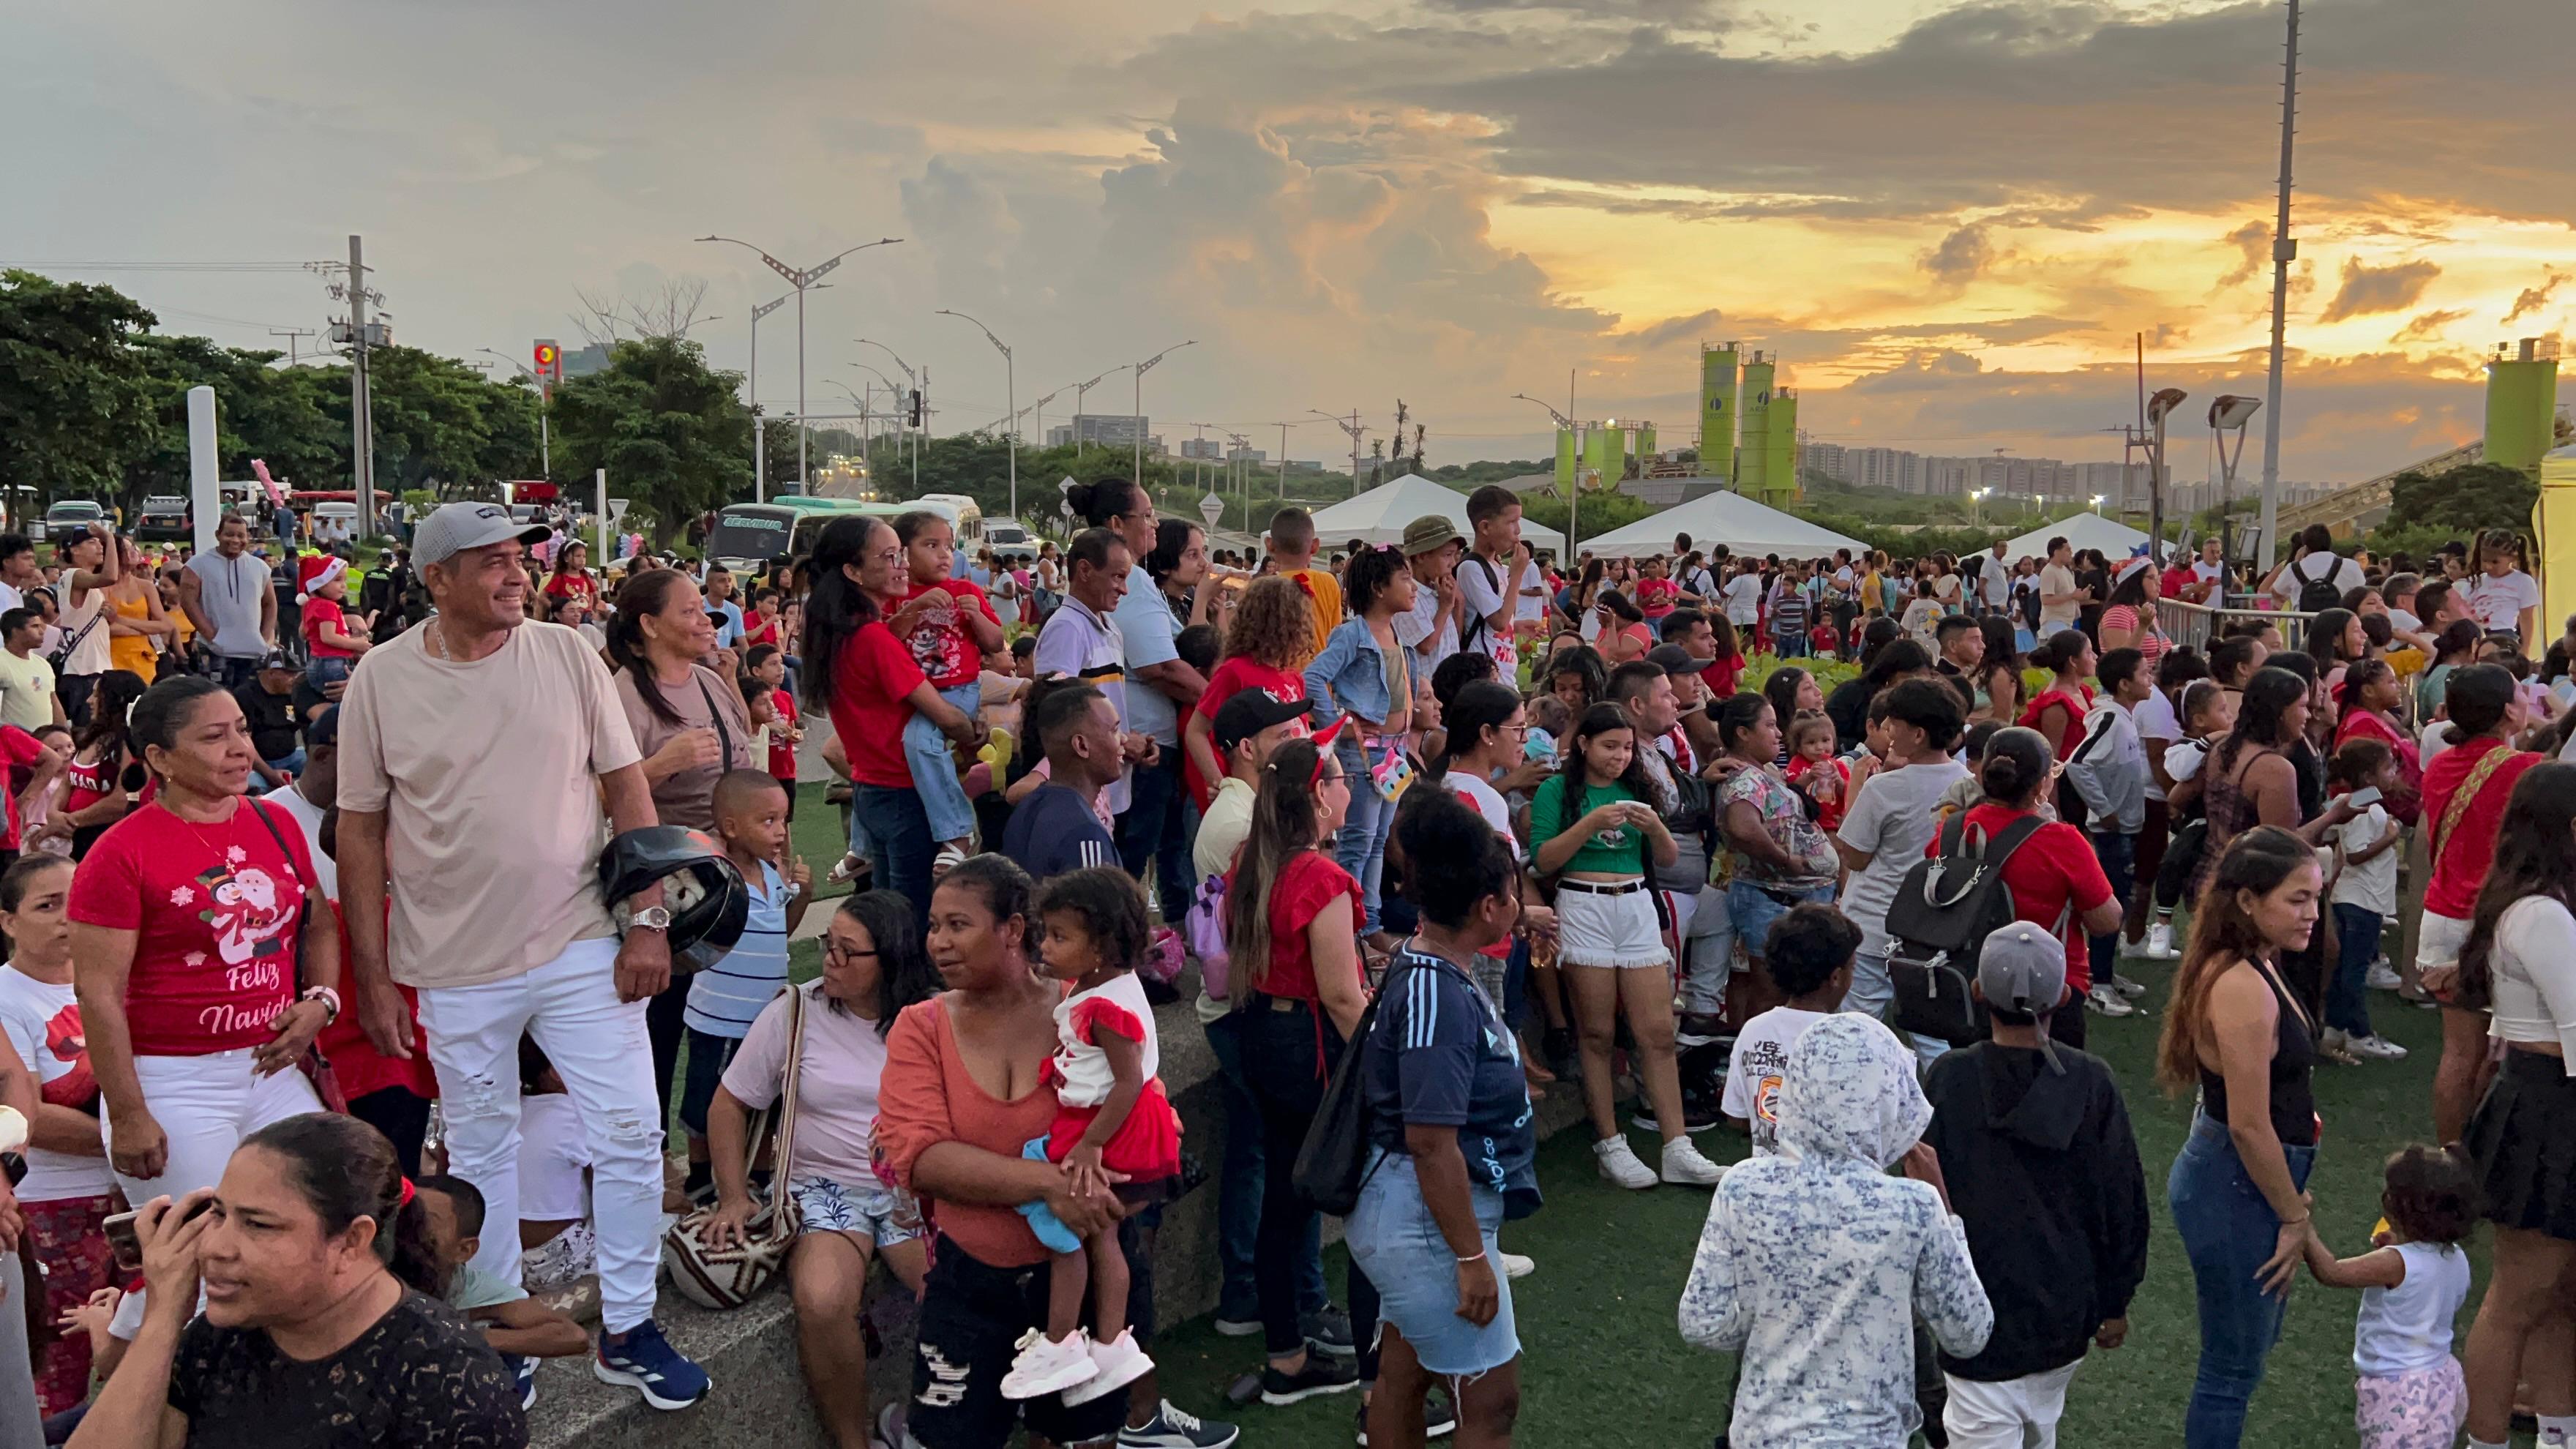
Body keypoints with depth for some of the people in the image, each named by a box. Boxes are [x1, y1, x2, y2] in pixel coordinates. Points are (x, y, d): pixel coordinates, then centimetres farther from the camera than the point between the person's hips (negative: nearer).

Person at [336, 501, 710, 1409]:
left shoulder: (567, 656, -3)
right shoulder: (381, 680, -4)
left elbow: (628, 789, 1)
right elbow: (360, 831, 1)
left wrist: (647, 920, -5)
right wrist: (372, 977, 0)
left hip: (581, 946, 1)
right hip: (457, 967, 0)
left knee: (631, 1130, 1)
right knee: (480, 1154, 13)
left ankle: (627, 1330, 18)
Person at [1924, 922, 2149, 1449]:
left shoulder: (1947, 1079, -15)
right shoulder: (2093, 1083, -11)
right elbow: (2124, 1200, -4)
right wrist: (2116, 1302, 10)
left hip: (1976, 1313, -3)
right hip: (2065, 1313, 3)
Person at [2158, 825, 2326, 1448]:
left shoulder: (2253, 967, 4)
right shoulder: (2243, 989, -26)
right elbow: (2250, 1125, -24)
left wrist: (2291, 1199, 16)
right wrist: (2294, 1216, -12)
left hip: (2235, 1178, 10)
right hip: (2236, 1189, -10)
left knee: (2251, 1345, 24)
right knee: (2234, 1366, 6)